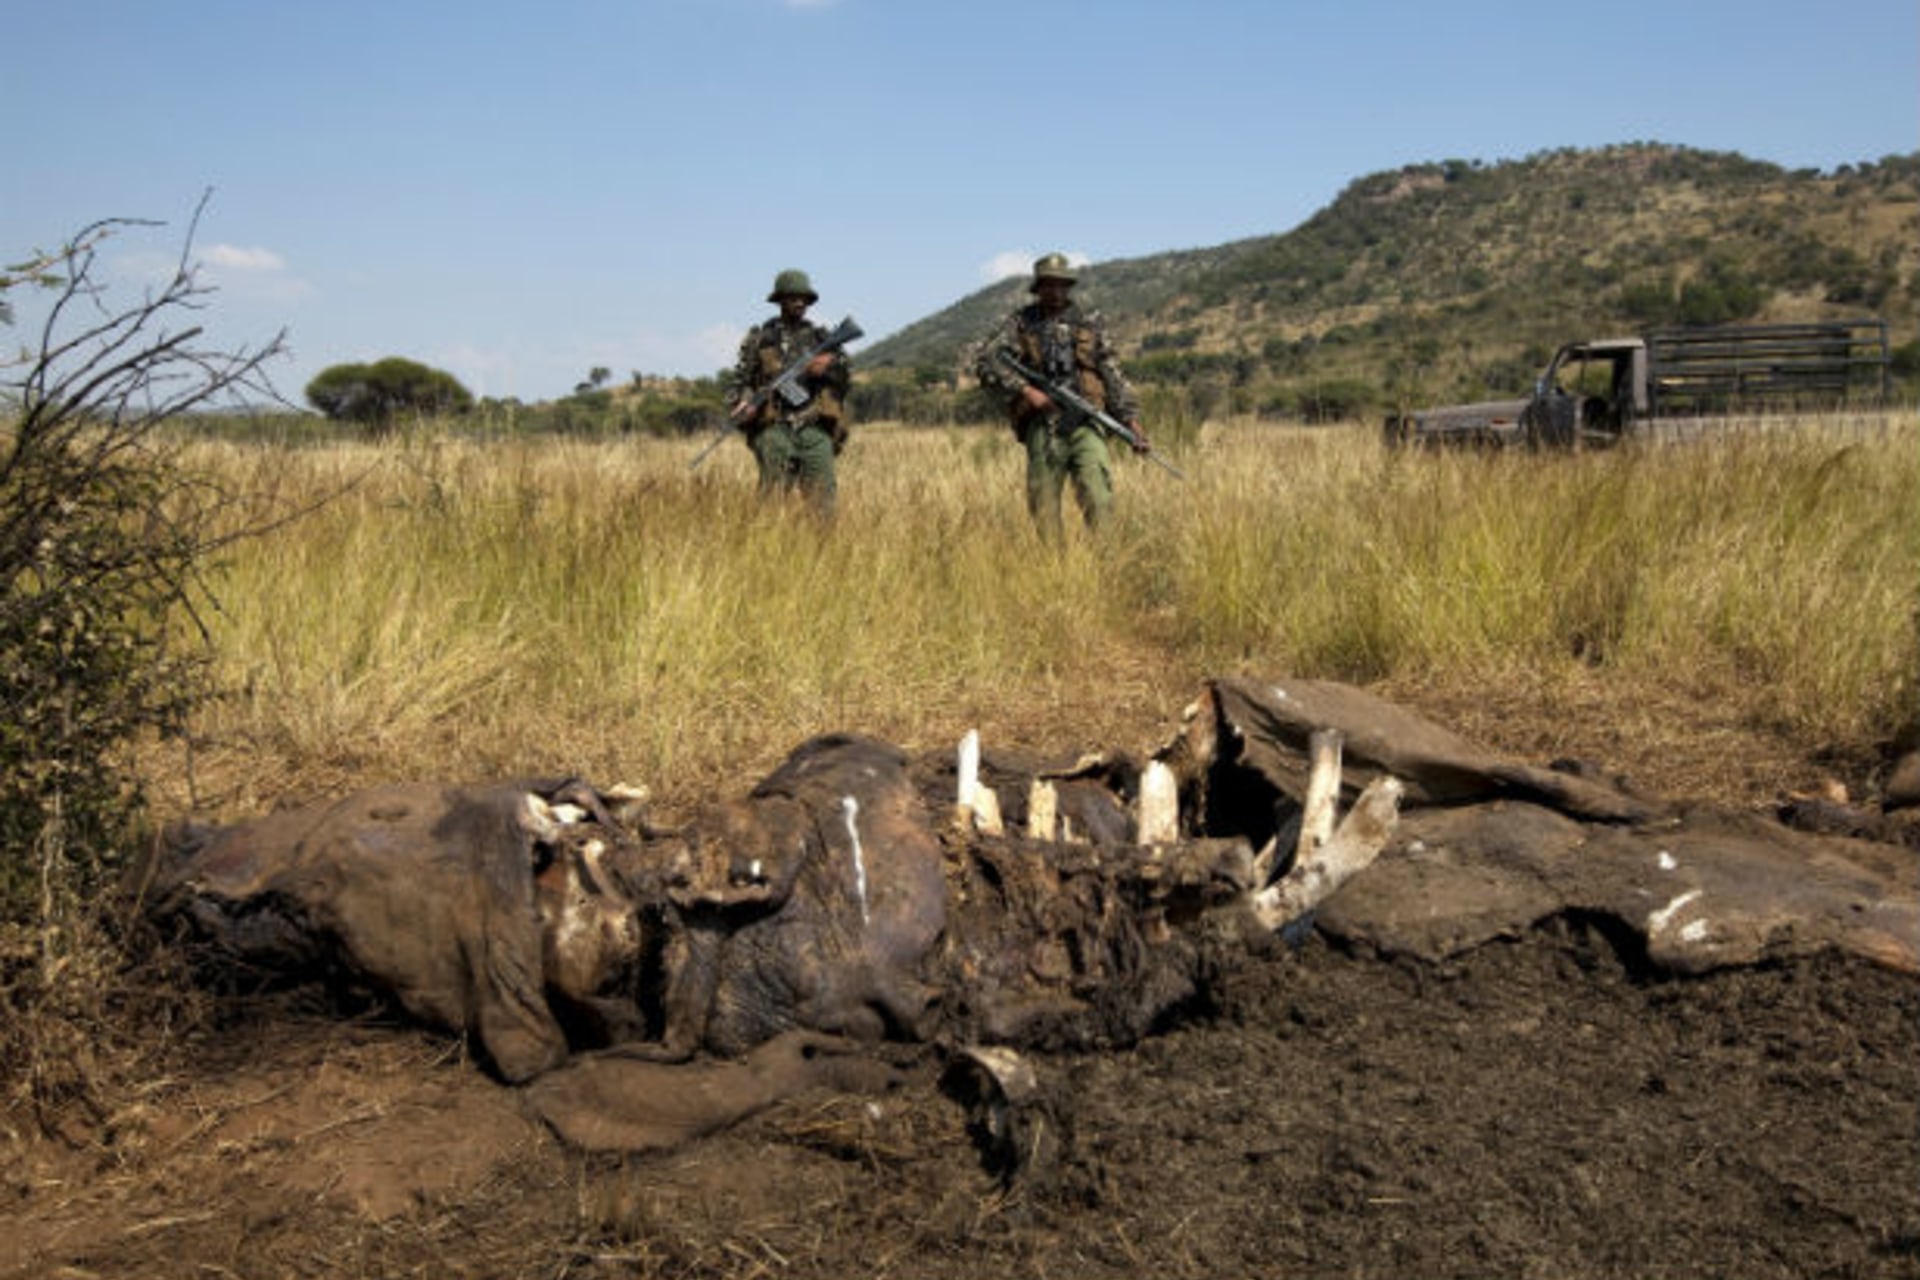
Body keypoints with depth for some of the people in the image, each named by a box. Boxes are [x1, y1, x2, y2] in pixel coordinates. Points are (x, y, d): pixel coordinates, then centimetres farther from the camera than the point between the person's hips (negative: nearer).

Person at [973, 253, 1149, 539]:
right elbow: (985, 361, -3)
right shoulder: (1020, 324, 8)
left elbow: (1113, 376, 15)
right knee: (1044, 510, -1)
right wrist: (1025, 390, -13)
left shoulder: (1089, 324, 15)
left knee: (1098, 502, -14)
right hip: (1043, 427, -1)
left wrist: (1133, 421, 5)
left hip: (1085, 424, 1)